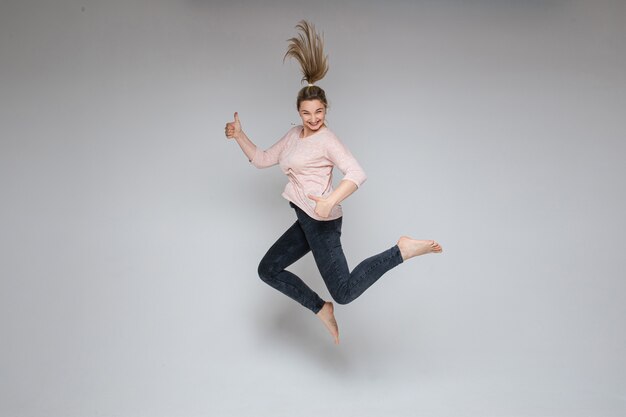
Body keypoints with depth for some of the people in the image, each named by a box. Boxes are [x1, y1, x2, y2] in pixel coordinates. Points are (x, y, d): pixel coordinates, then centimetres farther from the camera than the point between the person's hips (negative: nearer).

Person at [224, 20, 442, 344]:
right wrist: (238, 135, 13)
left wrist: (330, 201, -34)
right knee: (268, 270, 15)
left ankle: (402, 249, -11)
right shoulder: (293, 136, 15)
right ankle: (321, 309, 18)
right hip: (306, 222, 9)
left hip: (321, 220, -8)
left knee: (345, 292, -19)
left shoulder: (326, 139, -10)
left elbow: (357, 174, -21)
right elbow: (261, 159, 22)